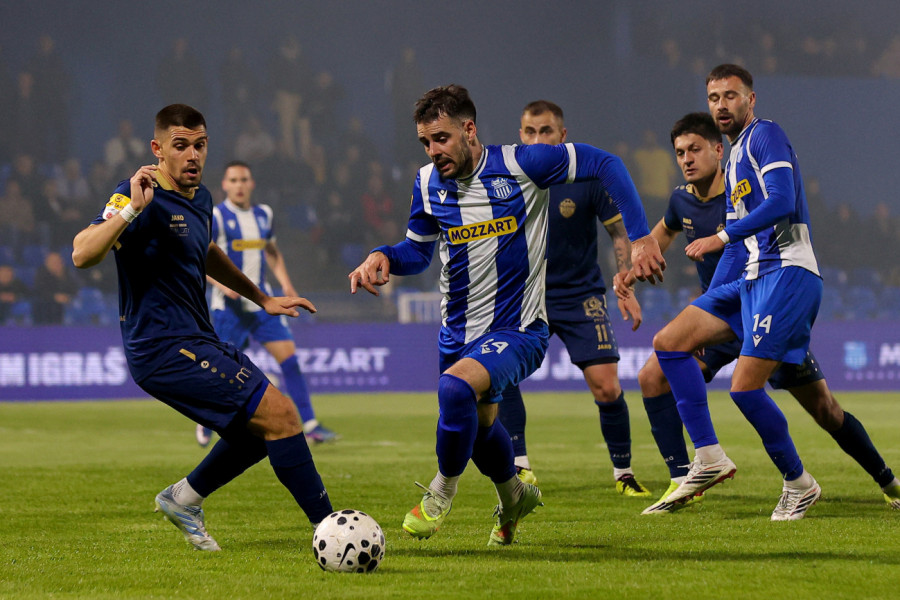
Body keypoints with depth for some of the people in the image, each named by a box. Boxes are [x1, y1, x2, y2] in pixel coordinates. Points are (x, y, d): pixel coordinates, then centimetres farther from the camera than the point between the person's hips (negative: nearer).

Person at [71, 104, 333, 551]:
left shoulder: (199, 198, 12)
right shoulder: (145, 198, -16)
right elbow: (82, 255, -29)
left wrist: (262, 299, 35)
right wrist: (131, 210, -39)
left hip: (195, 344, 10)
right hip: (164, 350, -10)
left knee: (260, 430, 19)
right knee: (279, 413, -15)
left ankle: (183, 498, 29)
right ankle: (327, 526, -10)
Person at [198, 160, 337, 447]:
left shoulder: (264, 214, 10)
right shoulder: (215, 217, -7)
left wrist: (285, 283, 9)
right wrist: (221, 284, -24)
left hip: (262, 302, 5)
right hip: (230, 305, -5)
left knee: (289, 358, -6)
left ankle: (309, 425, -6)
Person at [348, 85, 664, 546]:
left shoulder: (520, 164, -15)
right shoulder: (428, 184, -1)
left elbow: (605, 165, -8)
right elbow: (418, 250, 12)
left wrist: (640, 237, -13)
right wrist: (383, 257, -10)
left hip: (518, 331, -6)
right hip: (458, 333, 6)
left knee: (456, 388, -33)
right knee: (478, 423, 23)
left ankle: (442, 490, -8)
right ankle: (513, 496, 55)